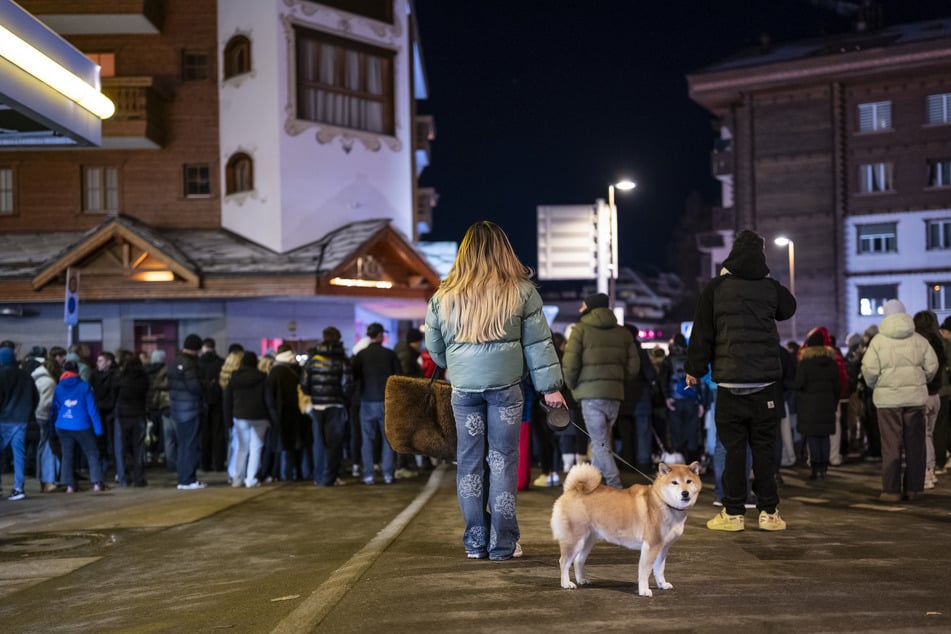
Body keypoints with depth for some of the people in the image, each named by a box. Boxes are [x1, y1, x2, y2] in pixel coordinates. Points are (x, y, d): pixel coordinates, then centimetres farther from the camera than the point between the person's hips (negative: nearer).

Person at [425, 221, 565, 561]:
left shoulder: (444, 296, 3)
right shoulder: (520, 291, -2)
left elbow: (434, 347, 14)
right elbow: (538, 343, -1)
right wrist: (550, 386, 4)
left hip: (464, 388, 2)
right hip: (506, 385, -2)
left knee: (469, 462, 9)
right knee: (503, 461, 3)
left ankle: (476, 542, 12)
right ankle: (503, 543, 6)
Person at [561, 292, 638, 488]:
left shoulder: (581, 330, -3)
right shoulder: (623, 332, 12)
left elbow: (569, 364, -12)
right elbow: (633, 366, 7)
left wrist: (572, 386, 4)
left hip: (590, 393, -5)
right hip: (615, 394, 5)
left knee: (601, 444, -4)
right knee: (600, 441, 18)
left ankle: (615, 488, -11)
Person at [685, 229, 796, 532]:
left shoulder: (715, 287, -2)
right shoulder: (771, 287, 3)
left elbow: (702, 333, 0)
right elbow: (788, 309, 26)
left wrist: (695, 370, 10)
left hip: (730, 382, -1)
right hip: (766, 383, 1)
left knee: (734, 448, 2)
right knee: (764, 447, 6)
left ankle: (733, 513, 4)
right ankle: (768, 512, 8)